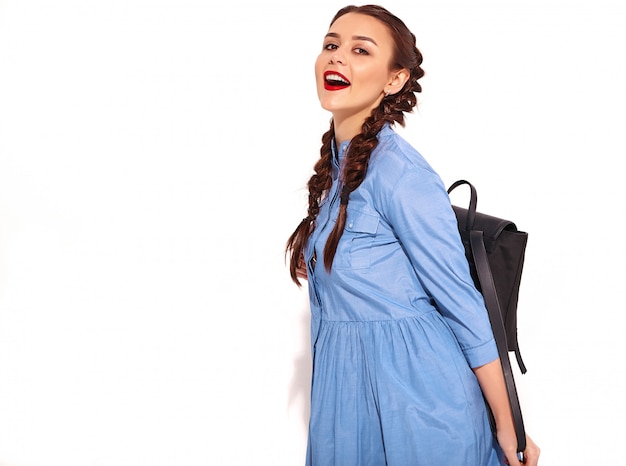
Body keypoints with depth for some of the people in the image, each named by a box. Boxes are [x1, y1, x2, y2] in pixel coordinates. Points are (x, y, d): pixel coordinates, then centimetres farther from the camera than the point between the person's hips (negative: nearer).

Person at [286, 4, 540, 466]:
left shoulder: (400, 172, -19)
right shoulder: (336, 163, 6)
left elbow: (463, 304, -18)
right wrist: (316, 259, 6)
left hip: (413, 397, -8)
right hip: (349, 392, 8)